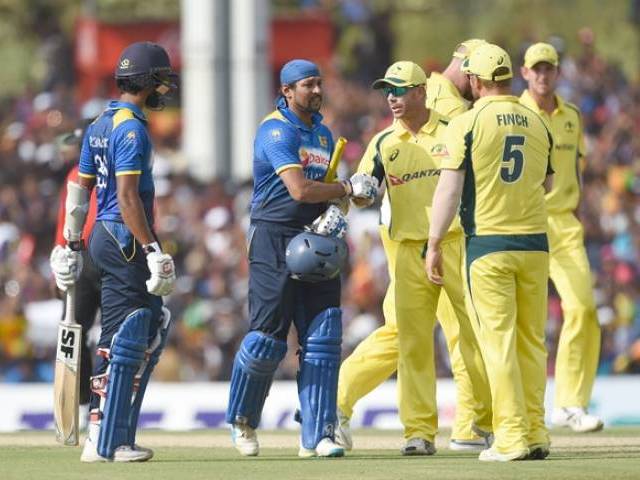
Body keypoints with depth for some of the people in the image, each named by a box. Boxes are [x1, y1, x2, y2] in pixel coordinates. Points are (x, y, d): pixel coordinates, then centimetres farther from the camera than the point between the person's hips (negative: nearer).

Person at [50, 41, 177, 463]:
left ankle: (114, 434, 11)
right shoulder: (131, 128, -14)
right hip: (125, 239, -10)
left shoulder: (100, 125, 15)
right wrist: (152, 250, -24)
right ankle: (105, 443, -5)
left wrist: (73, 246, 22)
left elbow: (80, 189, 18)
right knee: (124, 339, -6)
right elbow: (127, 196, -22)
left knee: (155, 327, 14)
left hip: (104, 237, 10)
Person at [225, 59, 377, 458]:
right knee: (267, 339, -5)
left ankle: (317, 436, 1)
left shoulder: (322, 133, 16)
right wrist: (349, 189, -12)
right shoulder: (277, 130, -11)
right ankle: (242, 421, 18)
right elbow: (299, 189, -21)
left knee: (323, 339, -1)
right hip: (274, 241, -7)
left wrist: (333, 211, -5)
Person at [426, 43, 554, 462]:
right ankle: (536, 435, 10)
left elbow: (449, 188, -8)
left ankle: (511, 438, -7)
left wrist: (435, 244, -3)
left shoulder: (468, 124, -6)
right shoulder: (538, 124, 7)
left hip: (488, 243, -4)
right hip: (535, 243, 4)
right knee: (532, 341, 11)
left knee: (498, 342, -3)